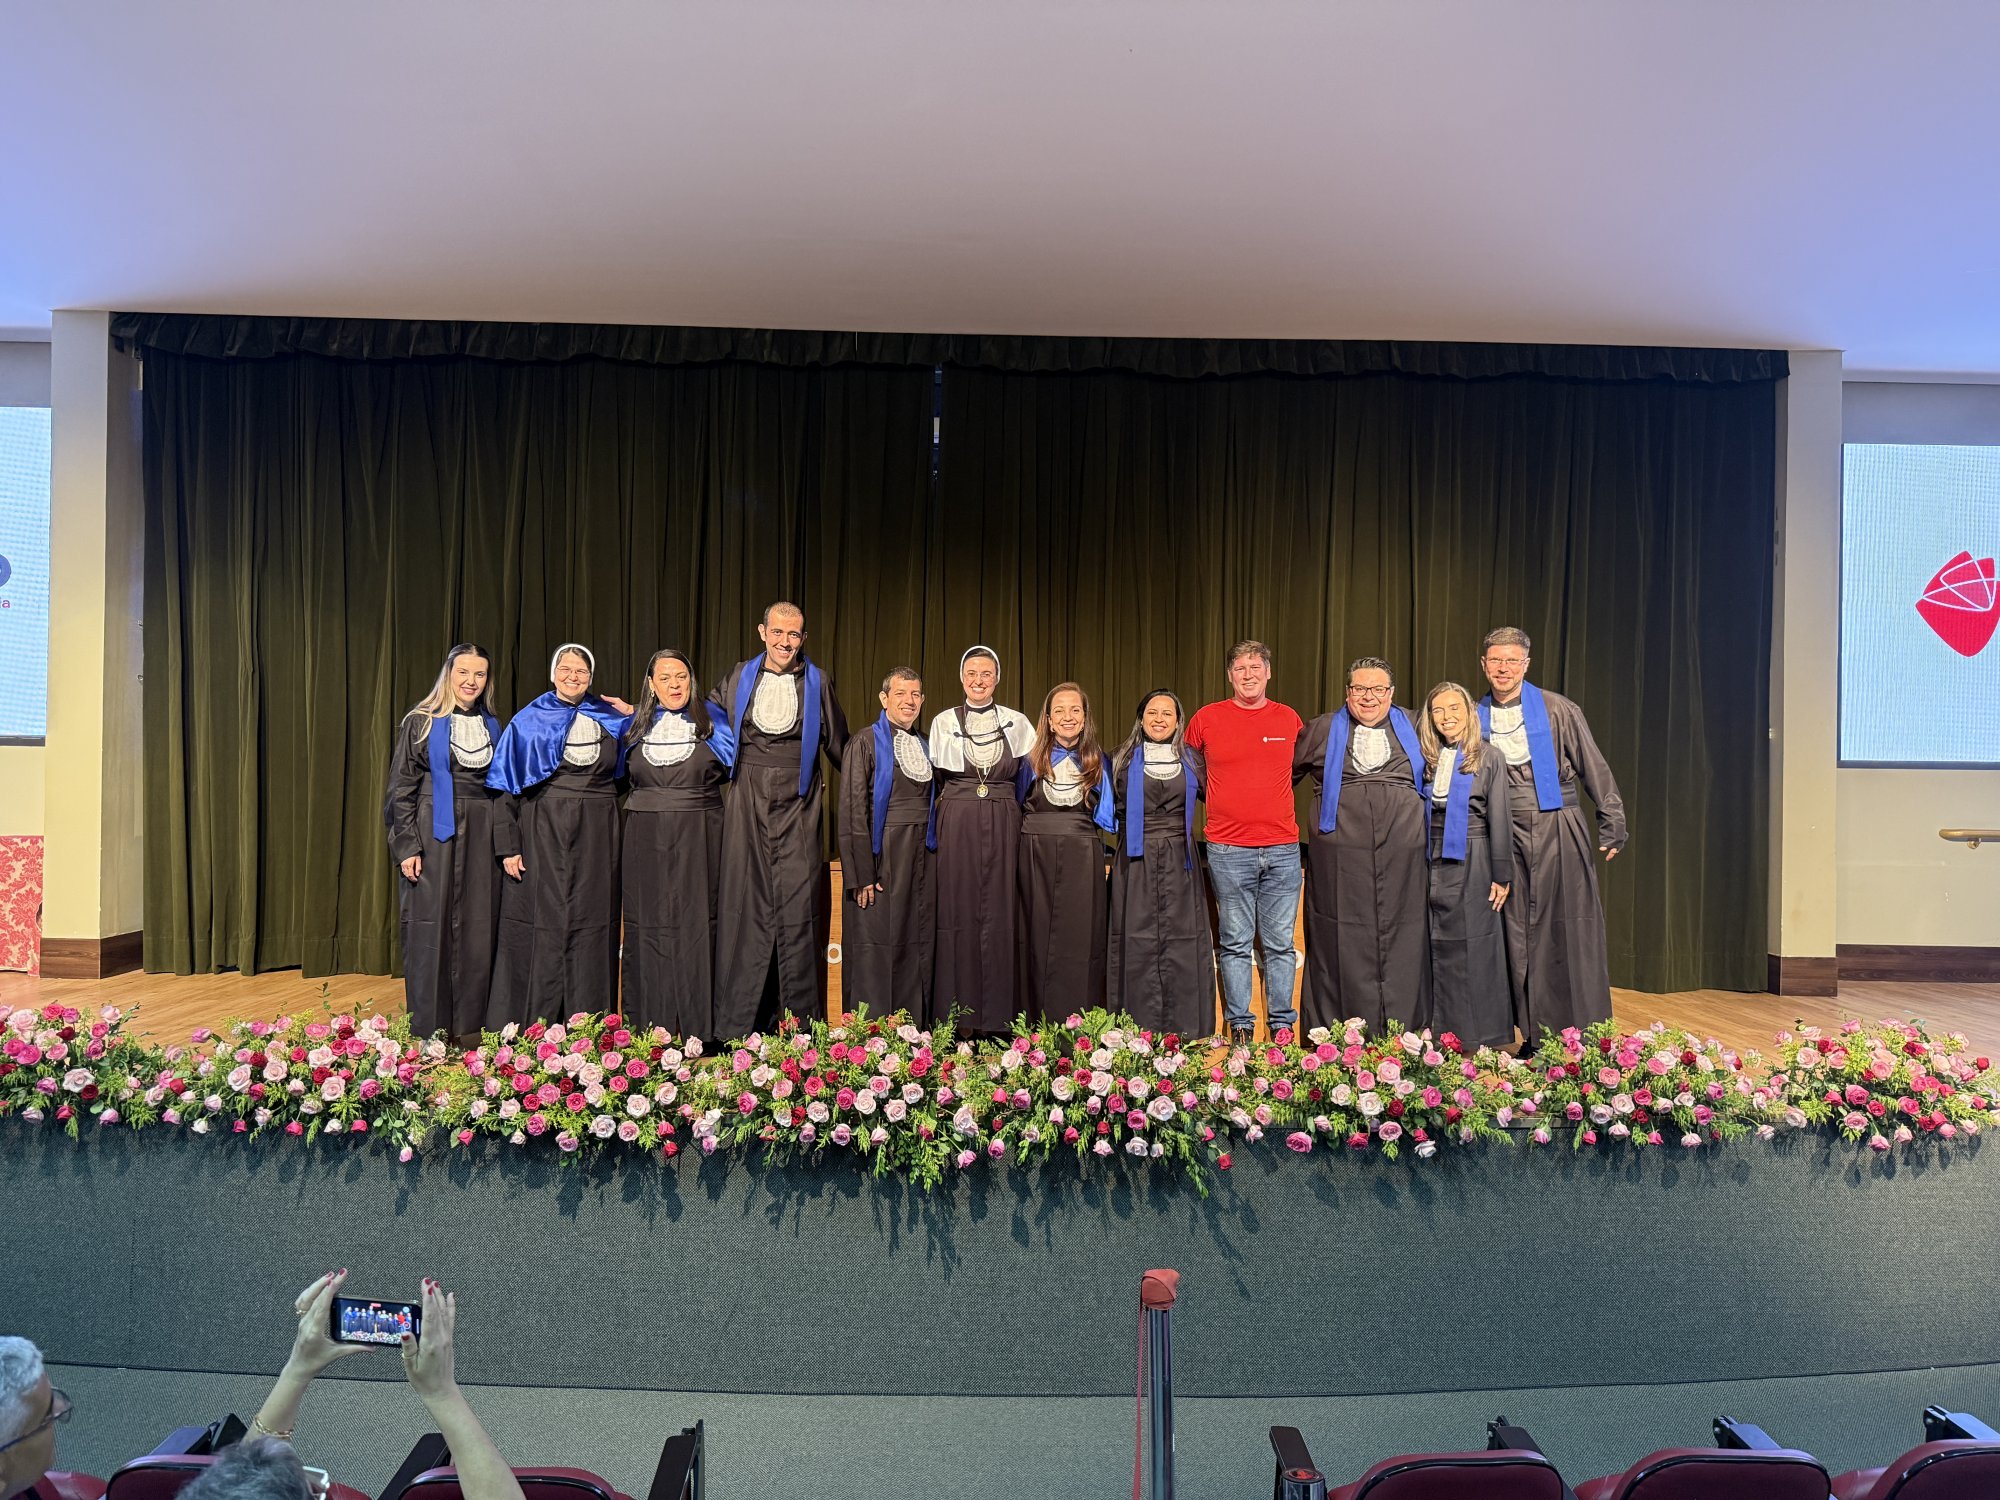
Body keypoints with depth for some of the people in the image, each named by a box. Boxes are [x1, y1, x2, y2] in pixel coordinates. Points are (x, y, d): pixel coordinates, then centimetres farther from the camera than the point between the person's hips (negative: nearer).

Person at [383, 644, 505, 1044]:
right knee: (430, 928, -1)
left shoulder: (492, 727, 12)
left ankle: (469, 1025, 12)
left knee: (477, 930, 4)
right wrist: (406, 846, -12)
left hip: (481, 837, 4)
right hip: (433, 835, -4)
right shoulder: (421, 723, 0)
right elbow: (400, 789, -3)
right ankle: (429, 1029, 8)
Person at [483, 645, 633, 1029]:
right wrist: (508, 845, -7)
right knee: (541, 925, 0)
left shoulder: (613, 719, 10)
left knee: (591, 928, 3)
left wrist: (634, 718, 5)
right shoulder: (528, 722, 4)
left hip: (596, 839, 2)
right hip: (543, 836, -2)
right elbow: (506, 785, 1)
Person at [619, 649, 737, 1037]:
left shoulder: (713, 722, 5)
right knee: (647, 927, 4)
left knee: (696, 926, -1)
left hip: (698, 842, -2)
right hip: (646, 841, 2)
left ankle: (698, 1031, 4)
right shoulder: (633, 726, 10)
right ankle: (645, 1029, 12)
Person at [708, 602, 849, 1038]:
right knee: (745, 904, 2)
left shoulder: (817, 683, 6)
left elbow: (839, 744, 13)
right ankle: (739, 1020, 10)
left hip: (797, 806, -1)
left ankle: (800, 1023, 5)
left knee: (798, 906, -3)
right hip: (748, 807, 1)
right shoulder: (739, 679, 8)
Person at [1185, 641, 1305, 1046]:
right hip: (1228, 850, -1)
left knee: (1281, 944, 5)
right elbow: (1190, 771, 17)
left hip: (1282, 849, 2)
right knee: (1235, 943, 3)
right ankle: (1239, 1028, 11)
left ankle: (1282, 1025, 14)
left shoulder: (1291, 720, 7)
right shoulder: (1206, 719, 2)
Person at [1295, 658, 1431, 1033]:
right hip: (1340, 857, -1)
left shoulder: (1411, 728, 13)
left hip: (1403, 855, 1)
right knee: (1344, 944, 1)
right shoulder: (1323, 730, 10)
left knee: (1402, 943, 3)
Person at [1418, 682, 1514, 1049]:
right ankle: (1444, 1035, 15)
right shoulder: (1428, 760, 9)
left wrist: (1502, 874, -8)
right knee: (1439, 951, 6)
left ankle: (1481, 1040, 8)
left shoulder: (1488, 758, -2)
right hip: (1434, 864, 4)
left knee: (1474, 951, 0)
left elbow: (1499, 819, -5)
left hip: (1472, 863, -4)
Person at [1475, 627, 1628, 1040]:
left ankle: (1581, 1035, 9)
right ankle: (1534, 1035, 14)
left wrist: (1612, 826, 0)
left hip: (1558, 832, -3)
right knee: (1519, 936, 4)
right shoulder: (1477, 717, 6)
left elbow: (1594, 769, 1)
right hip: (1508, 838, 3)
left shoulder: (1558, 711, -3)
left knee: (1568, 932, -1)